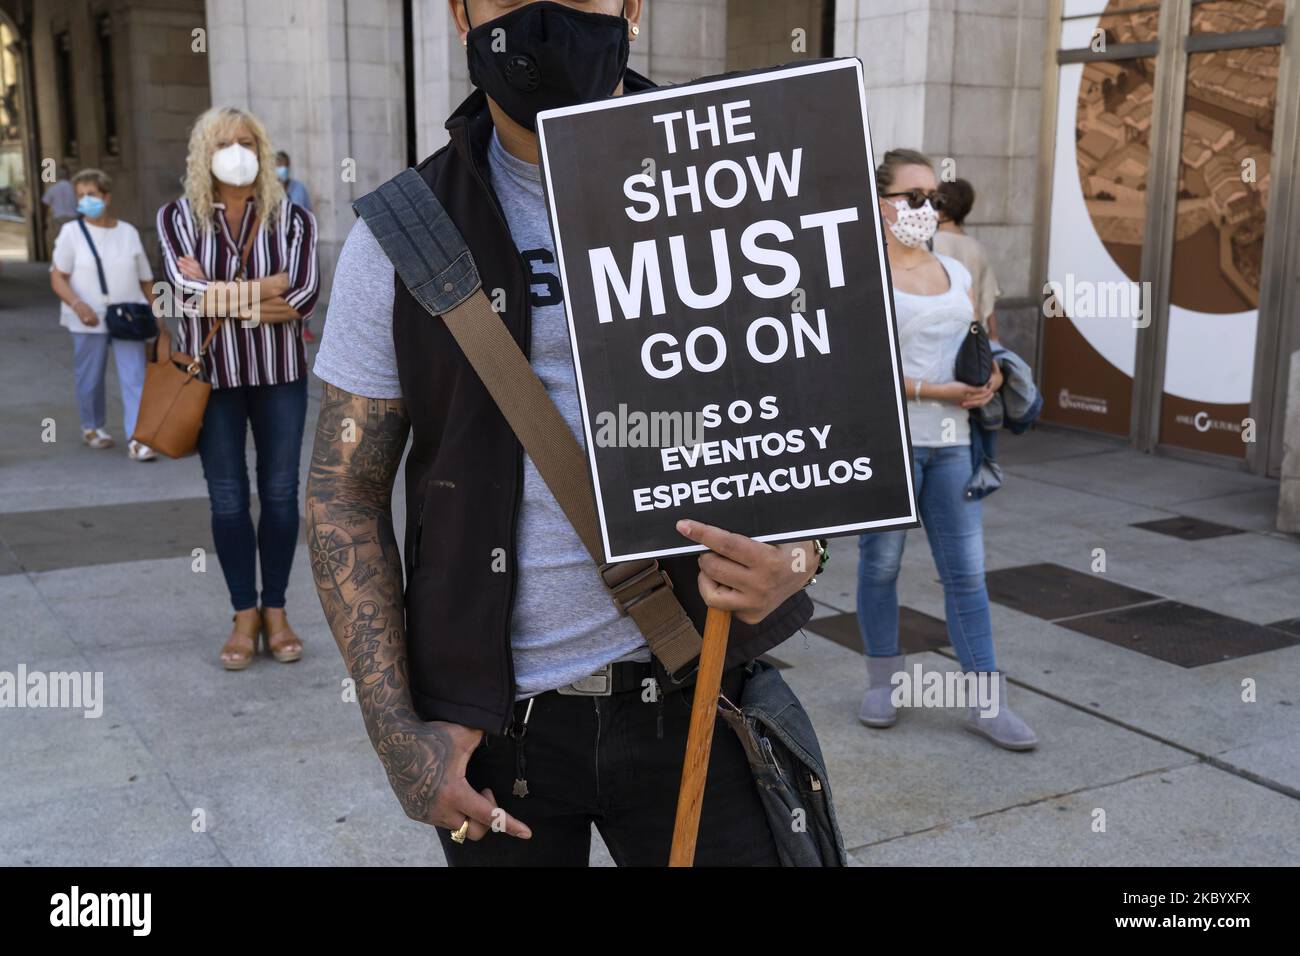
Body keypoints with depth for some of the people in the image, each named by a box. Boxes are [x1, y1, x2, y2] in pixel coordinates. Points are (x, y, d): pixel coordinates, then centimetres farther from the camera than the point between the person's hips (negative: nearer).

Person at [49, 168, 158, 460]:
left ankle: (137, 439, -10)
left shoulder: (128, 232, 7)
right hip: (89, 321, -1)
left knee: (135, 378, -8)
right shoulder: (71, 232, -1)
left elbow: (145, 279, 13)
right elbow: (57, 277, -4)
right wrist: (77, 304, -22)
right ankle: (91, 427, 32)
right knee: (90, 378, 10)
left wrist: (156, 315, 8)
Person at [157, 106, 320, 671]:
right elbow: (189, 294, -14)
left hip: (279, 373, 0)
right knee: (227, 498, 5)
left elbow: (306, 297, -15)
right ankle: (244, 616, 19)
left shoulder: (291, 218, -1)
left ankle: (275, 611, 21)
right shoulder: (178, 217, 0)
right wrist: (270, 290, -14)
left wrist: (220, 294, -14)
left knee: (280, 492, 6)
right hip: (212, 373, 0)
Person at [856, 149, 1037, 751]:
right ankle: (883, 683, 25)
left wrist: (992, 377, -2)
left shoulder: (954, 273, 13)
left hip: (950, 442, 5)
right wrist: (934, 391, -20)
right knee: (880, 564, 7)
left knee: (966, 572, 5)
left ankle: (987, 702, 10)